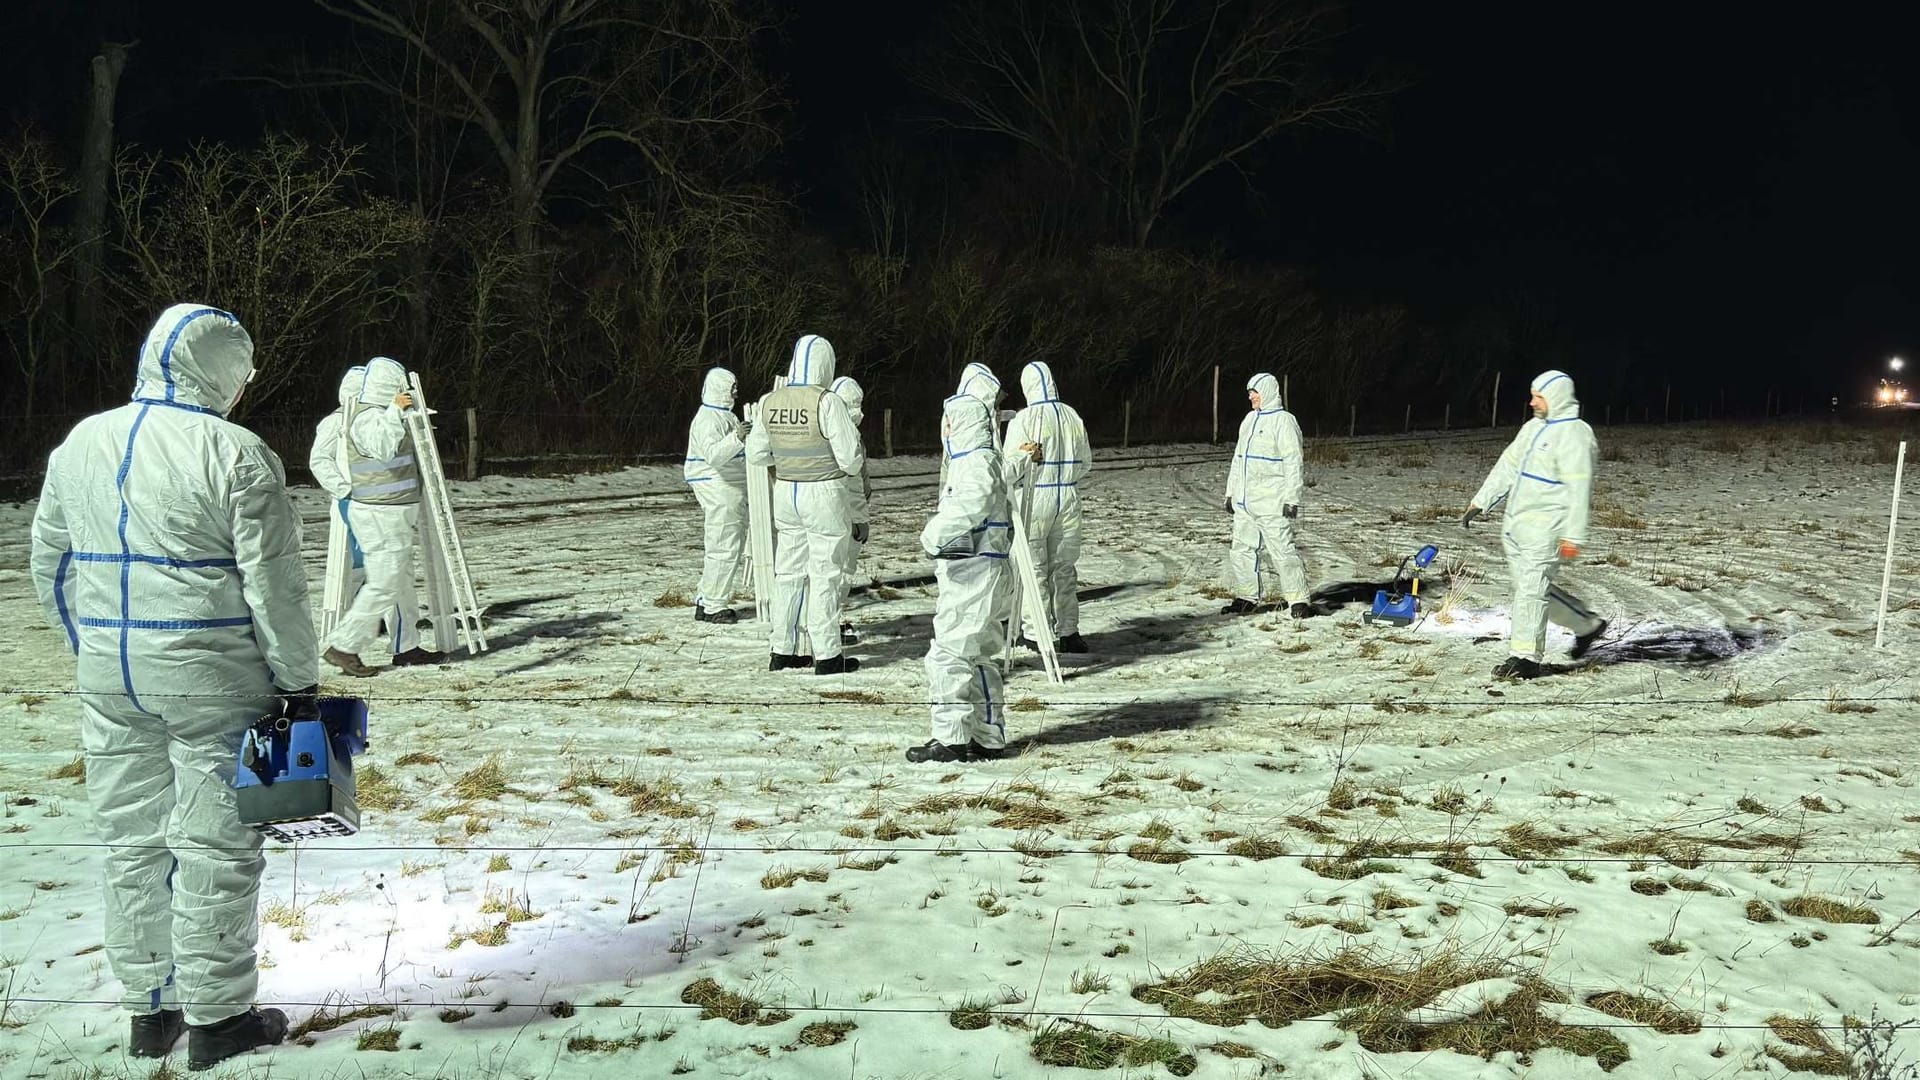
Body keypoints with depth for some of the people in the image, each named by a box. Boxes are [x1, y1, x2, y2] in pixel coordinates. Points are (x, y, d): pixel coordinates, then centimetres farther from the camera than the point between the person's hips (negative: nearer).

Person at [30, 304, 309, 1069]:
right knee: (214, 846, 3)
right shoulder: (234, 455, -13)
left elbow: (50, 566, 15)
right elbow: (273, 583, -13)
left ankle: (149, 1011, 24)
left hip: (108, 677, 6)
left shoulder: (78, 444, 7)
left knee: (132, 840, 14)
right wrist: (299, 682, -6)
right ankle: (216, 1018, 11)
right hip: (211, 678, -6)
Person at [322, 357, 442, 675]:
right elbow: (383, 448, -36)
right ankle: (343, 646, -8)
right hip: (381, 514, -11)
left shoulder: (379, 414, 17)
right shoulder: (368, 417, -16)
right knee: (384, 584, -11)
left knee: (401, 580, 15)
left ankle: (406, 646, 21)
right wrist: (395, 411, -31)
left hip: (395, 511, 11)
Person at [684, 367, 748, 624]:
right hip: (717, 489, -11)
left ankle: (706, 601, 21)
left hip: (733, 490, 11)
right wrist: (736, 437, -43)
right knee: (724, 548, -9)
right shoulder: (707, 419, -15)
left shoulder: (725, 415, 18)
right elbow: (713, 455, -31)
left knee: (733, 546, 14)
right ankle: (713, 607, -4)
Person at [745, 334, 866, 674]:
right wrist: (858, 463, 7)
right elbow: (850, 457, -15)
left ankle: (783, 649, 21)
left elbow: (756, 453, 9)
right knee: (824, 574, 2)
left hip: (785, 492, 6)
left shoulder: (770, 403, 1)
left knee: (789, 570, 14)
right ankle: (827, 655, 7)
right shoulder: (827, 402, -16)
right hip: (823, 493, -6)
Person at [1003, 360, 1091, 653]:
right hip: (1069, 498, 4)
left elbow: (1011, 464, -12)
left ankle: (1036, 632, 4)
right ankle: (1068, 632, 13)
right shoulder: (1073, 417, 3)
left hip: (1035, 499, -4)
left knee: (1035, 567, 3)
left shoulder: (1023, 420, -12)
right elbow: (1086, 461, 10)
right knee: (1065, 568, 12)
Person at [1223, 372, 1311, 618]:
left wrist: (1292, 498, -17)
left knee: (1283, 550, -7)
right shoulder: (1250, 420, 17)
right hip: (1244, 501, 8)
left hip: (1271, 503, -8)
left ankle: (1298, 600, -1)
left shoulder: (1283, 421, -8)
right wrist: (1231, 492, 20)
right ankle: (1247, 598, 19)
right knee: (1243, 549, 10)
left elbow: (1293, 462, -13)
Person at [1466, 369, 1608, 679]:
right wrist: (1480, 502, 17)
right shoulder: (1533, 427, 16)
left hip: (1545, 528, -9)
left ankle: (1525, 657, -5)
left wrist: (1574, 535, -22)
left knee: (1531, 588, -10)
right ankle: (1587, 624, 31)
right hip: (1516, 525, 9)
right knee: (1532, 587, 14)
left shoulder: (1574, 434, -12)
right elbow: (1507, 467, 21)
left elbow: (1579, 490, -17)